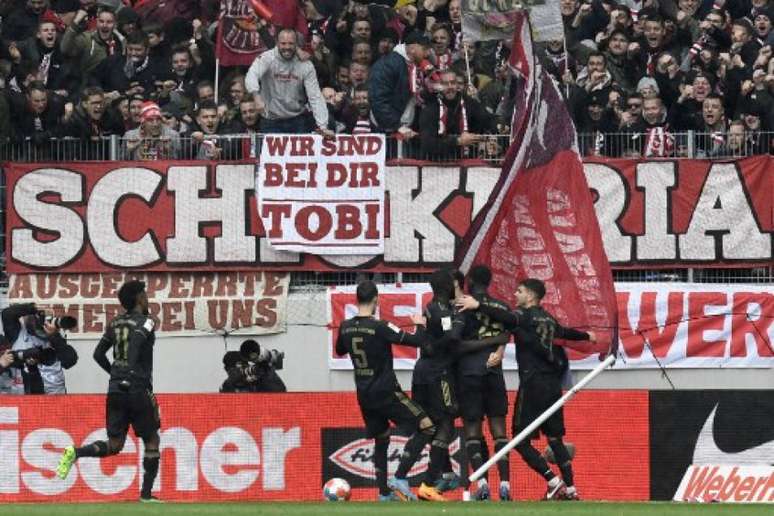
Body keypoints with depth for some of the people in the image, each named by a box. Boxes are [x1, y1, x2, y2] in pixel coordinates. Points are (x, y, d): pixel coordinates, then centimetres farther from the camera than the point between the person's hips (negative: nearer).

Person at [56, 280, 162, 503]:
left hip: (116, 389, 6)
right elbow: (136, 339, -26)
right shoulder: (145, 322, -6)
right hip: (138, 389, -6)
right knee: (152, 441, 9)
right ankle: (146, 494, 7)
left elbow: (98, 354, 17)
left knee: (114, 445, 9)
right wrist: (133, 373, -31)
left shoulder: (116, 323, 13)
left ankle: (75, 452, -16)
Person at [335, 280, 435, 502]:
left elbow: (340, 350, 22)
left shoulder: (346, 327, 1)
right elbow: (416, 341, -17)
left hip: (364, 395, 7)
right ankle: (399, 478, -13)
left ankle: (384, 492, 17)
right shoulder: (380, 327, -18)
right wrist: (420, 325, 2)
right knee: (426, 427, -3)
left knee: (381, 439, 22)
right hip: (387, 392, -7)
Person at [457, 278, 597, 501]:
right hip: (553, 385, 8)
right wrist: (586, 336, 59)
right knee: (555, 438, 13)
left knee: (521, 441, -4)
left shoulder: (525, 316, -5)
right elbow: (566, 332, 37)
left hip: (532, 384, -8)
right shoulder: (548, 319, 17)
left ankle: (554, 482, -10)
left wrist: (478, 305, -38)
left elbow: (508, 318, -28)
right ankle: (570, 488, 10)